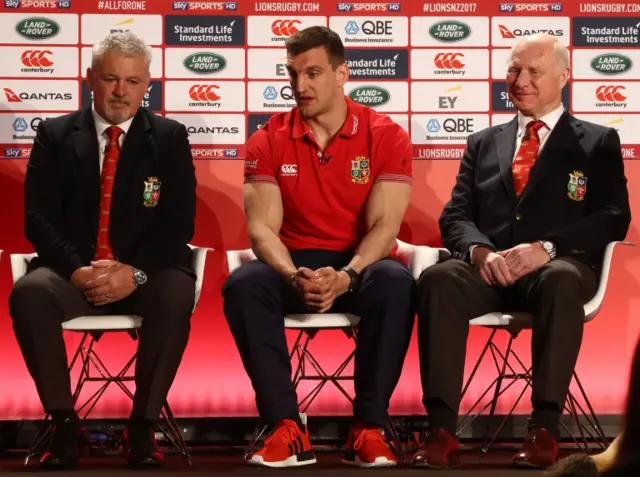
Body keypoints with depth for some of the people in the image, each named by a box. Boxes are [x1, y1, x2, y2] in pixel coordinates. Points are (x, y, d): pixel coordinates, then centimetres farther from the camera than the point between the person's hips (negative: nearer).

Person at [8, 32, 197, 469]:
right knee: (29, 293, -31)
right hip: (74, 274, 1)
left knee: (175, 295, -34)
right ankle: (64, 424, -24)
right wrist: (76, 269, -18)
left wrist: (135, 272, -18)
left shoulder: (170, 138, 7)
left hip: (144, 276, 0)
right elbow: (38, 218, 0)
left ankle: (143, 425, -22)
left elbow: (179, 223, -2)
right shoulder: (55, 135, 8)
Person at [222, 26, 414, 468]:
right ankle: (287, 428, -29)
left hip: (361, 266, -1)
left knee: (395, 282, -36)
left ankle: (369, 429, -30)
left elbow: (384, 225, -12)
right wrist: (294, 276, -27)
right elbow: (262, 227, -6)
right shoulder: (268, 141, 2)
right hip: (295, 265, 2)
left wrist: (347, 275, -31)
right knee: (243, 284, -31)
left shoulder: (386, 136, -3)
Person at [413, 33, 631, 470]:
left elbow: (614, 218, 1)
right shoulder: (483, 143, 24)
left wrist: (545, 247, -15)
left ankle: (544, 430, -39)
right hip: (490, 268, 2)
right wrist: (480, 251, -11)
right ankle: (442, 431, -38)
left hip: (557, 266, -2)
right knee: (438, 279, -32)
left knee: (561, 282, -40)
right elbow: (455, 215, 13)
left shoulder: (598, 142, 15)